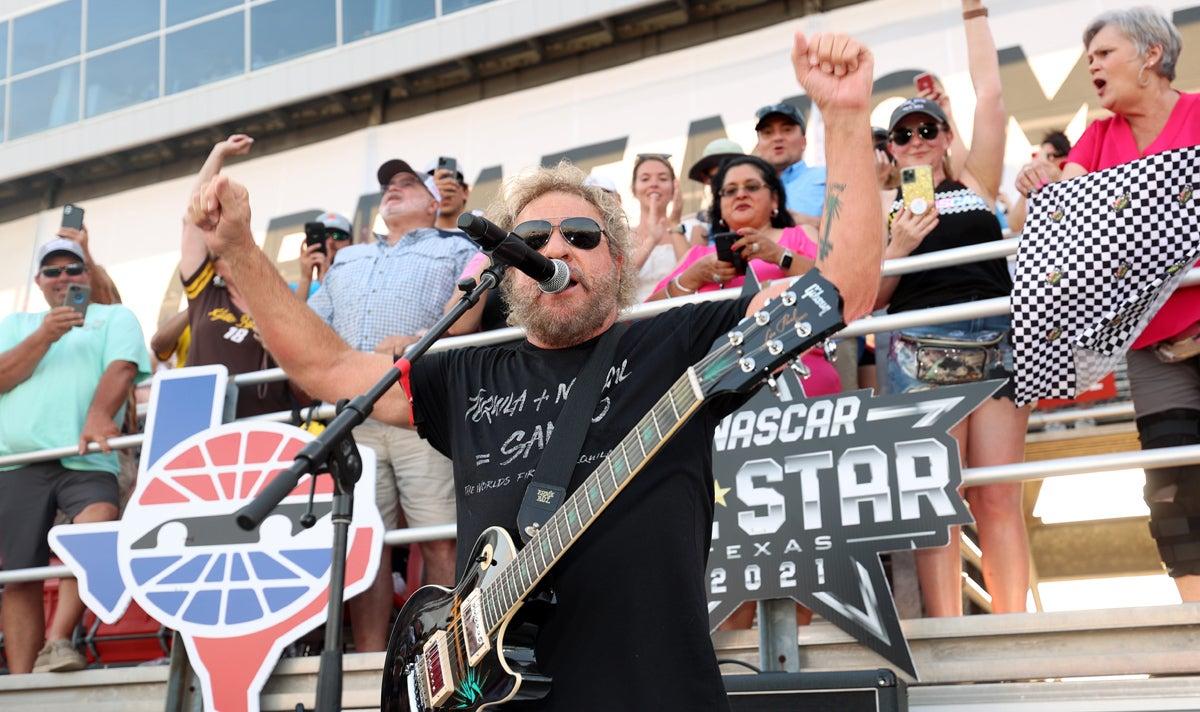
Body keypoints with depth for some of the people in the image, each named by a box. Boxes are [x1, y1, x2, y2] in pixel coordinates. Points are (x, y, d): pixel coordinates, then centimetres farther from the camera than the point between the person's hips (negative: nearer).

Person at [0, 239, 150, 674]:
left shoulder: (114, 317, 16)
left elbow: (122, 368, -4)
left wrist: (98, 417, -22)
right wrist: (44, 336, -5)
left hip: (85, 457, -2)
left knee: (100, 517, -31)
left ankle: (56, 641, -28)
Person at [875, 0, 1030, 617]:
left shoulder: (976, 184, 18)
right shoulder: (883, 209, 15)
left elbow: (990, 95, 13)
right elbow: (868, 297, 8)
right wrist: (899, 245, -8)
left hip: (997, 344, 1)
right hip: (922, 351, -1)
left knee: (1000, 501, -3)